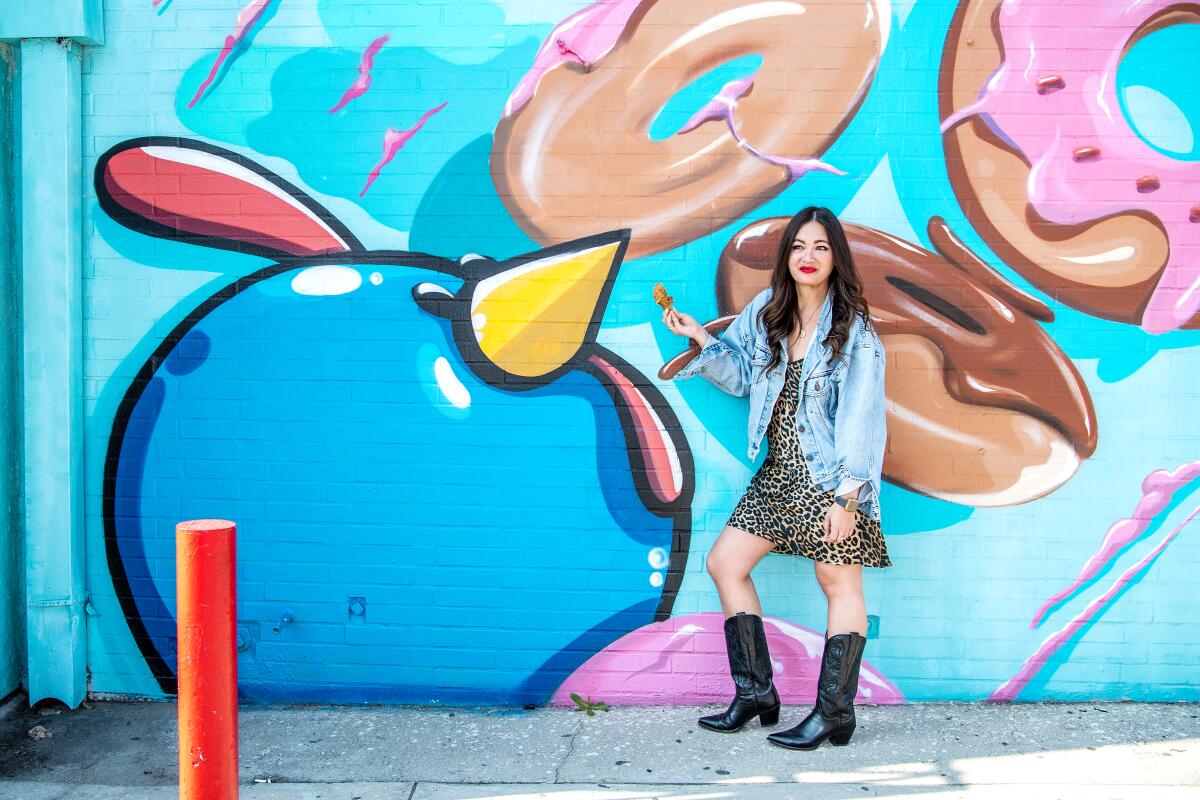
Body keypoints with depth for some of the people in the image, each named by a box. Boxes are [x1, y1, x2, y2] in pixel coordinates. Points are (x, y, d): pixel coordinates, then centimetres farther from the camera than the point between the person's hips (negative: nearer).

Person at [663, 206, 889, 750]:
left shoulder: (854, 332, -10)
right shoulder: (767, 313, 8)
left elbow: (860, 419, -13)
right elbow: (742, 375, 20)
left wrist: (846, 496, -19)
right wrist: (701, 340, 3)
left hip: (829, 477, -7)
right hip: (778, 474, 7)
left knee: (839, 583, 0)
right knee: (725, 562, 7)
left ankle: (834, 715, 8)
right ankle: (756, 695, 15)